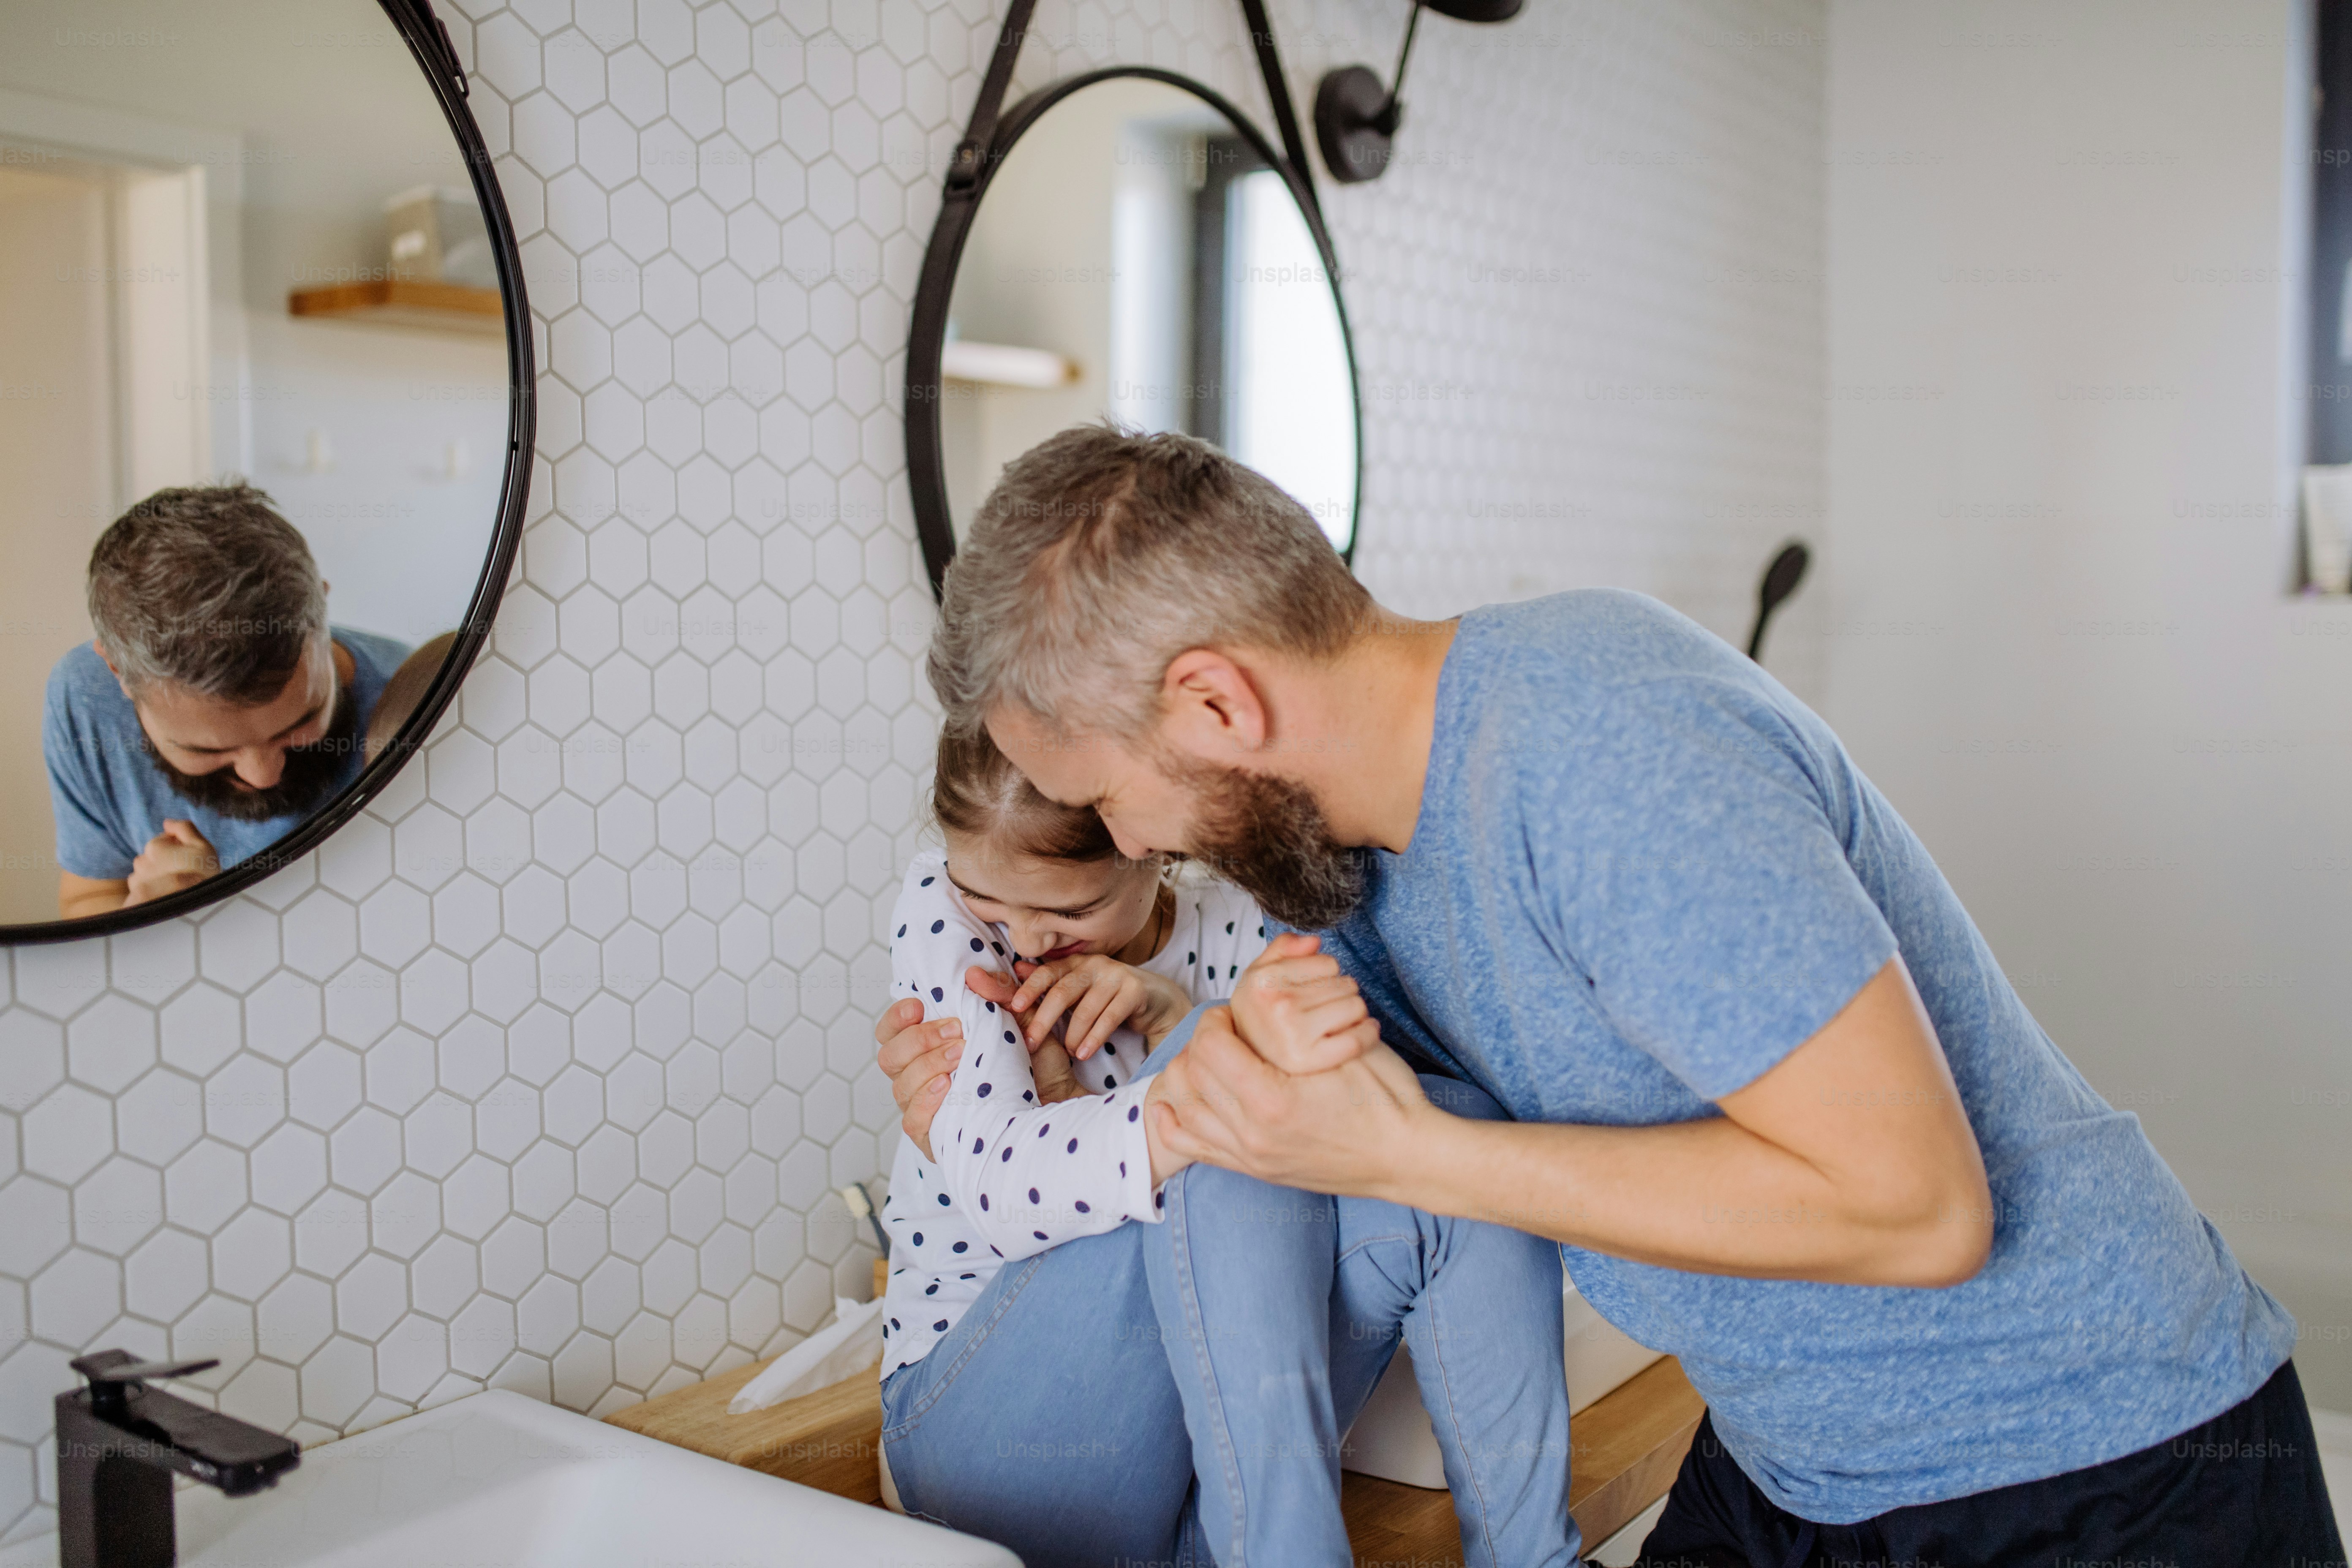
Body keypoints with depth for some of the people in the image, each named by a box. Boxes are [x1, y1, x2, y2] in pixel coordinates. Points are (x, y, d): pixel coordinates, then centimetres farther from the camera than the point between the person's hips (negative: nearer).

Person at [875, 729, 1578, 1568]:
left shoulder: (1242, 934, -1)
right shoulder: (942, 902, -9)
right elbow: (996, 1183, -27)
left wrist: (1173, 1015, -25)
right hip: (983, 1419, -3)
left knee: (1466, 1125, -20)